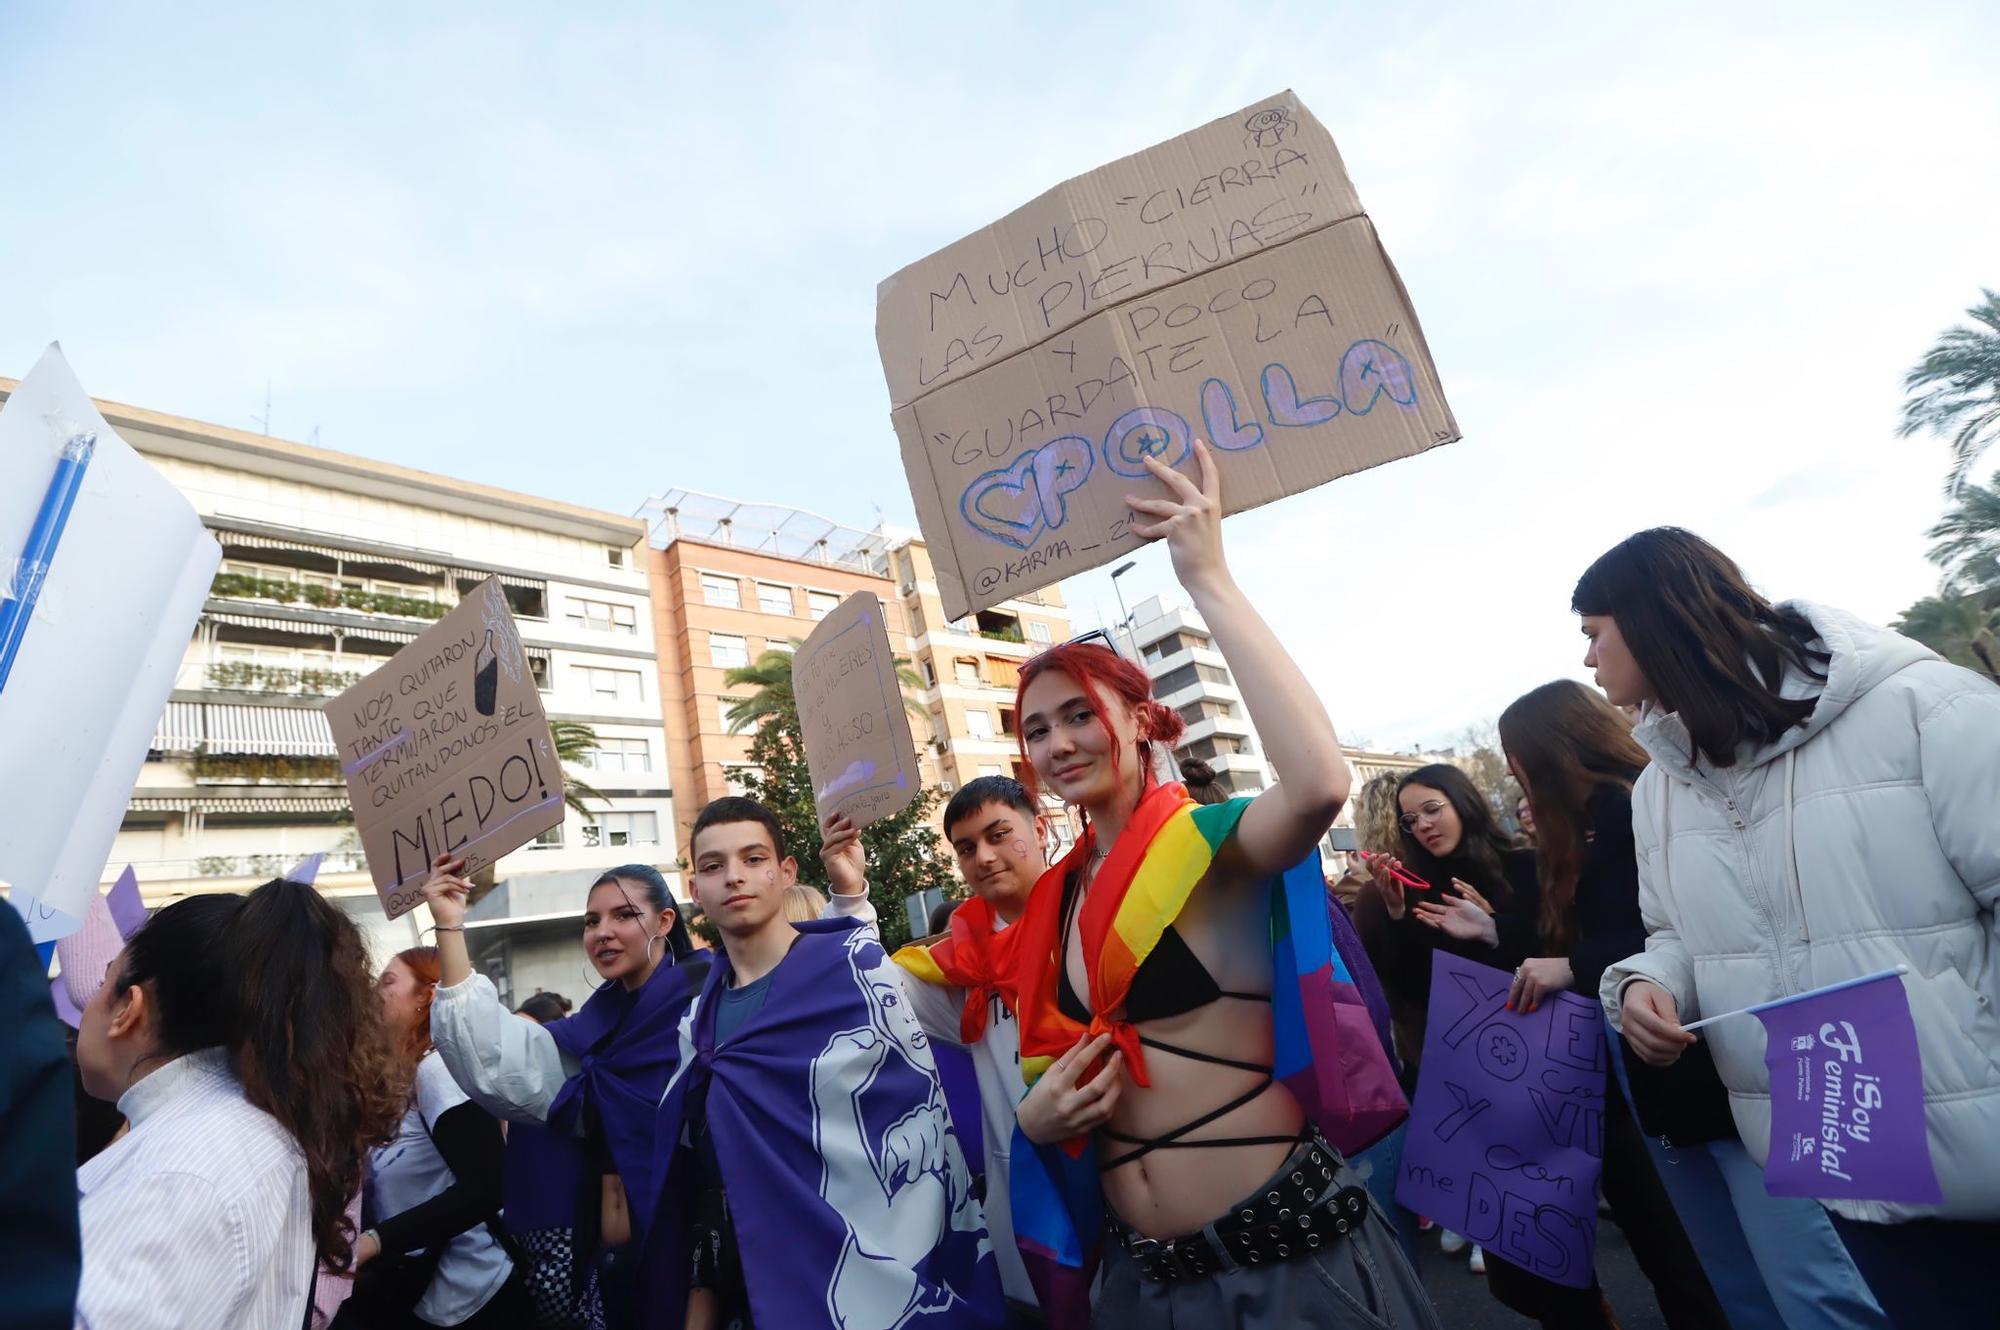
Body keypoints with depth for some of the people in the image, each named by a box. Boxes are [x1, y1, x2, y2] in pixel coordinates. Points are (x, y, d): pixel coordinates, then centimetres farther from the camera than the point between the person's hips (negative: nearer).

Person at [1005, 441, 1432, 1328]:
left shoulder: (1211, 842, -15)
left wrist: (1207, 579, -33)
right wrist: (1035, 1117, -8)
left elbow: (1319, 784, -39)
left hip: (1288, 1244, -5)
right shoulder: (1054, 904, 2)